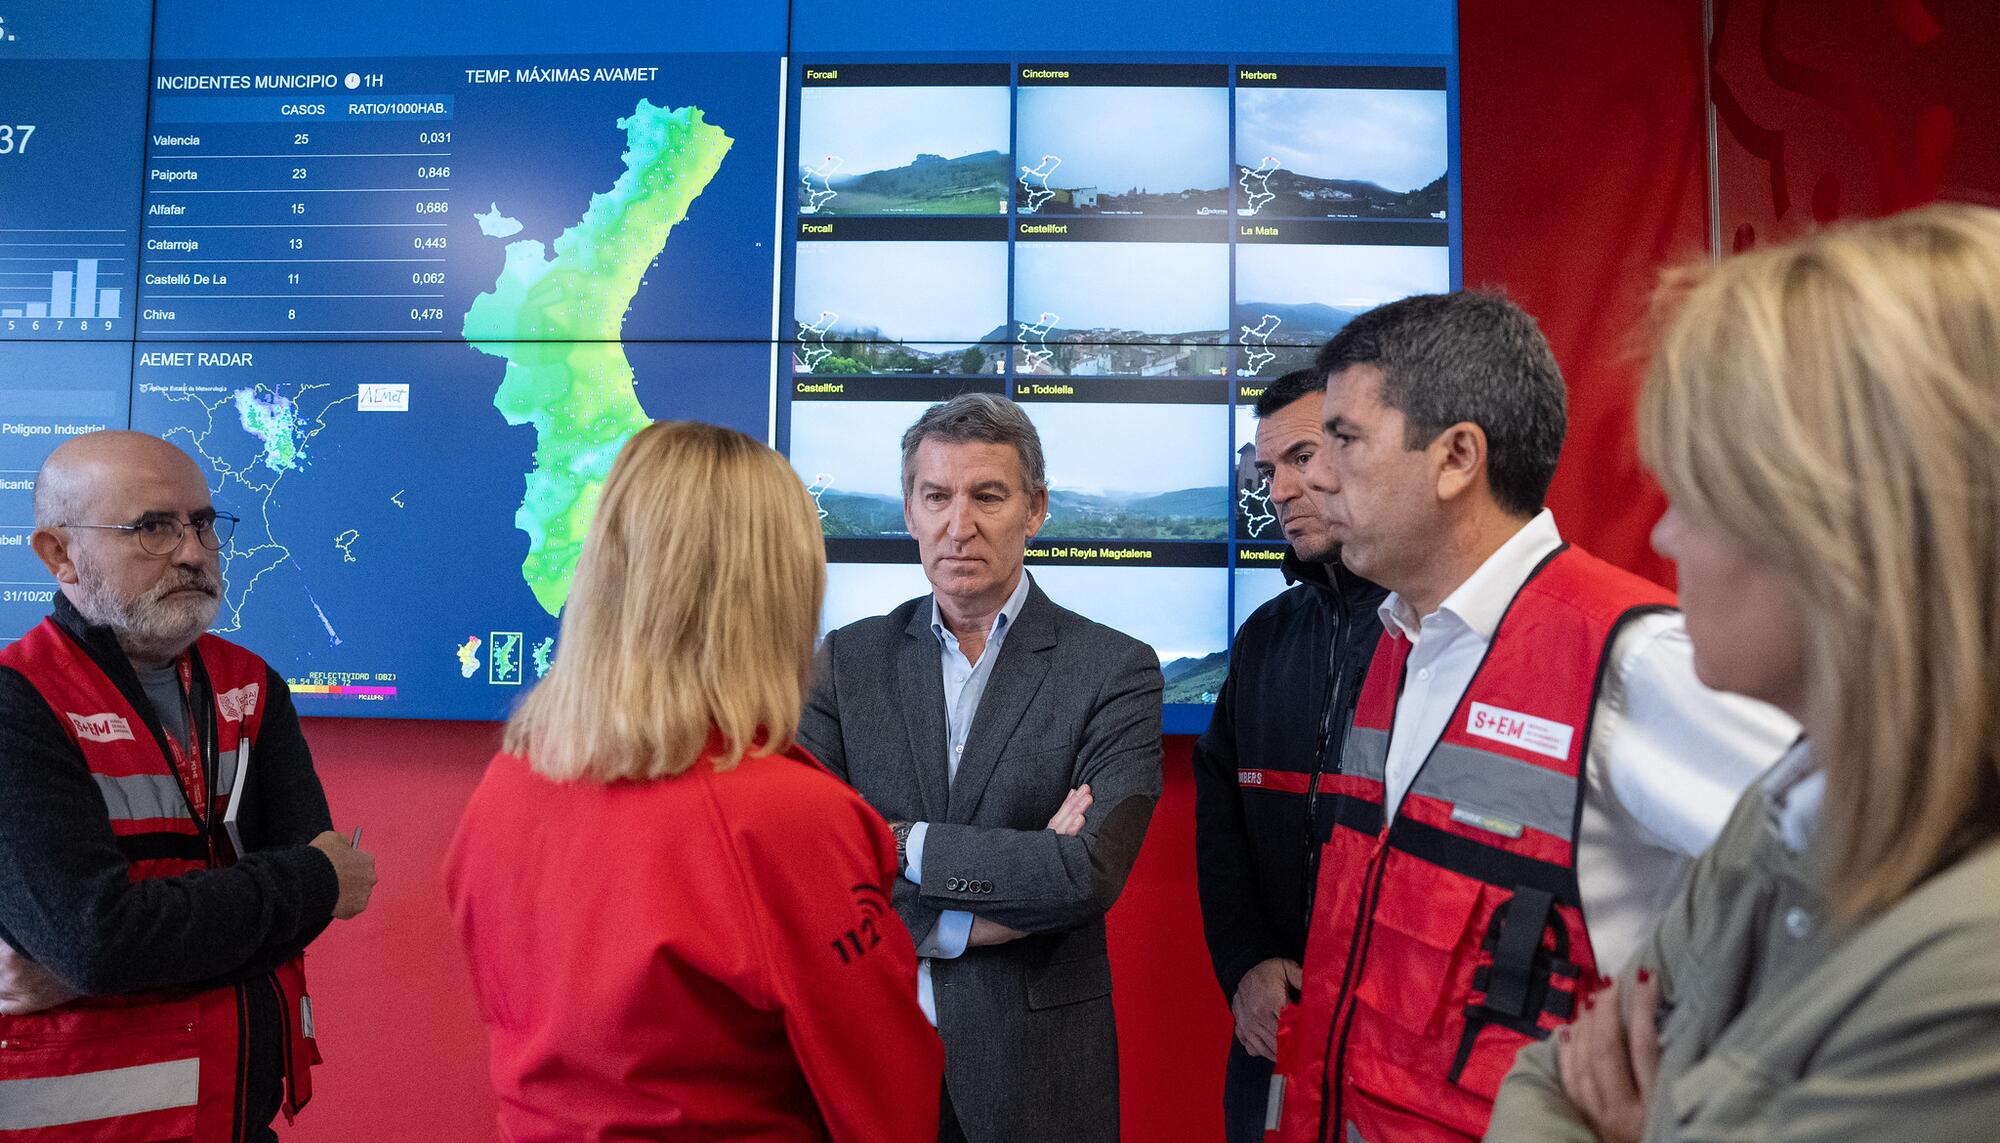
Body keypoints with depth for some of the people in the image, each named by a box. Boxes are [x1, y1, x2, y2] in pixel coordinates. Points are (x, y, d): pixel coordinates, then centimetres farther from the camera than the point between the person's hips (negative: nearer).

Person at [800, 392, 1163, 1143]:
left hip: (1036, 1070, -2)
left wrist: (901, 843, -15)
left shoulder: (1115, 671, -8)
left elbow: (1090, 873, -19)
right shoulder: (847, 660, -1)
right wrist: (965, 924, -16)